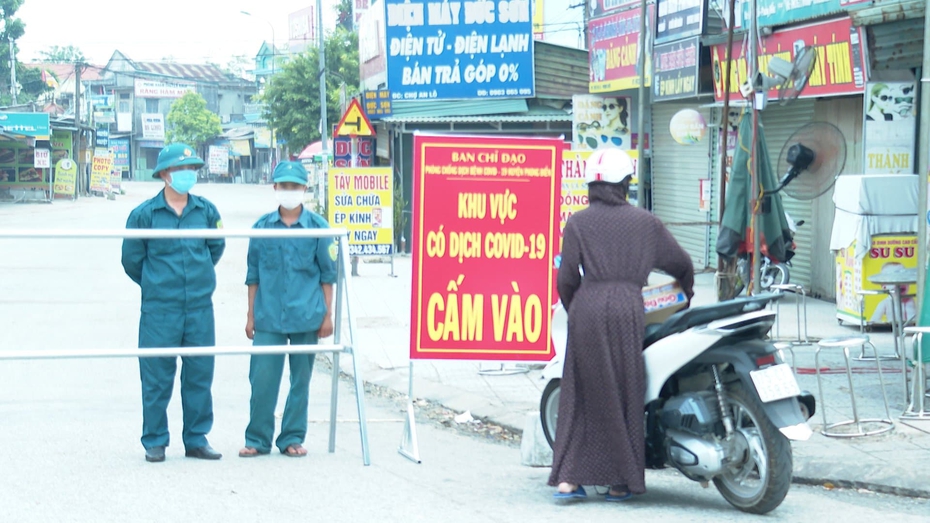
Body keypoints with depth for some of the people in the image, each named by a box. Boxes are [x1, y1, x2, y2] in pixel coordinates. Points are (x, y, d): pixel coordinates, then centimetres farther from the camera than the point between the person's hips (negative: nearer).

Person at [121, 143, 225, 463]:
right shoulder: (144, 214, -4)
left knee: (200, 375, 6)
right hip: (159, 310, -3)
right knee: (157, 377, 1)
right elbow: (131, 260, 7)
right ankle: (154, 442, 11)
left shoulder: (206, 211, 4)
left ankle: (196, 439, 16)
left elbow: (216, 248, 21)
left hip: (200, 307, 3)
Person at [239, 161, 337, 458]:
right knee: (262, 379, -3)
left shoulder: (317, 227, 2)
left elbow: (327, 275, 6)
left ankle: (293, 439, 17)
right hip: (268, 319, 0)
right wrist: (251, 315, 9)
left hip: (306, 318, 0)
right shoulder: (262, 227, 5)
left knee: (301, 380, 7)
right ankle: (257, 439, 9)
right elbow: (253, 275, 11)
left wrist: (328, 314, 2)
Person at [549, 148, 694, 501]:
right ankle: (621, 482, 10)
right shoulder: (645, 222, 12)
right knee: (626, 395, 7)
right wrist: (688, 294, 40)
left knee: (580, 394, 8)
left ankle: (567, 478, 4)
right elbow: (680, 263, 20)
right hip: (628, 309, 0)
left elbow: (567, 277, 3)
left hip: (587, 309, 0)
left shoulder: (578, 223, 8)